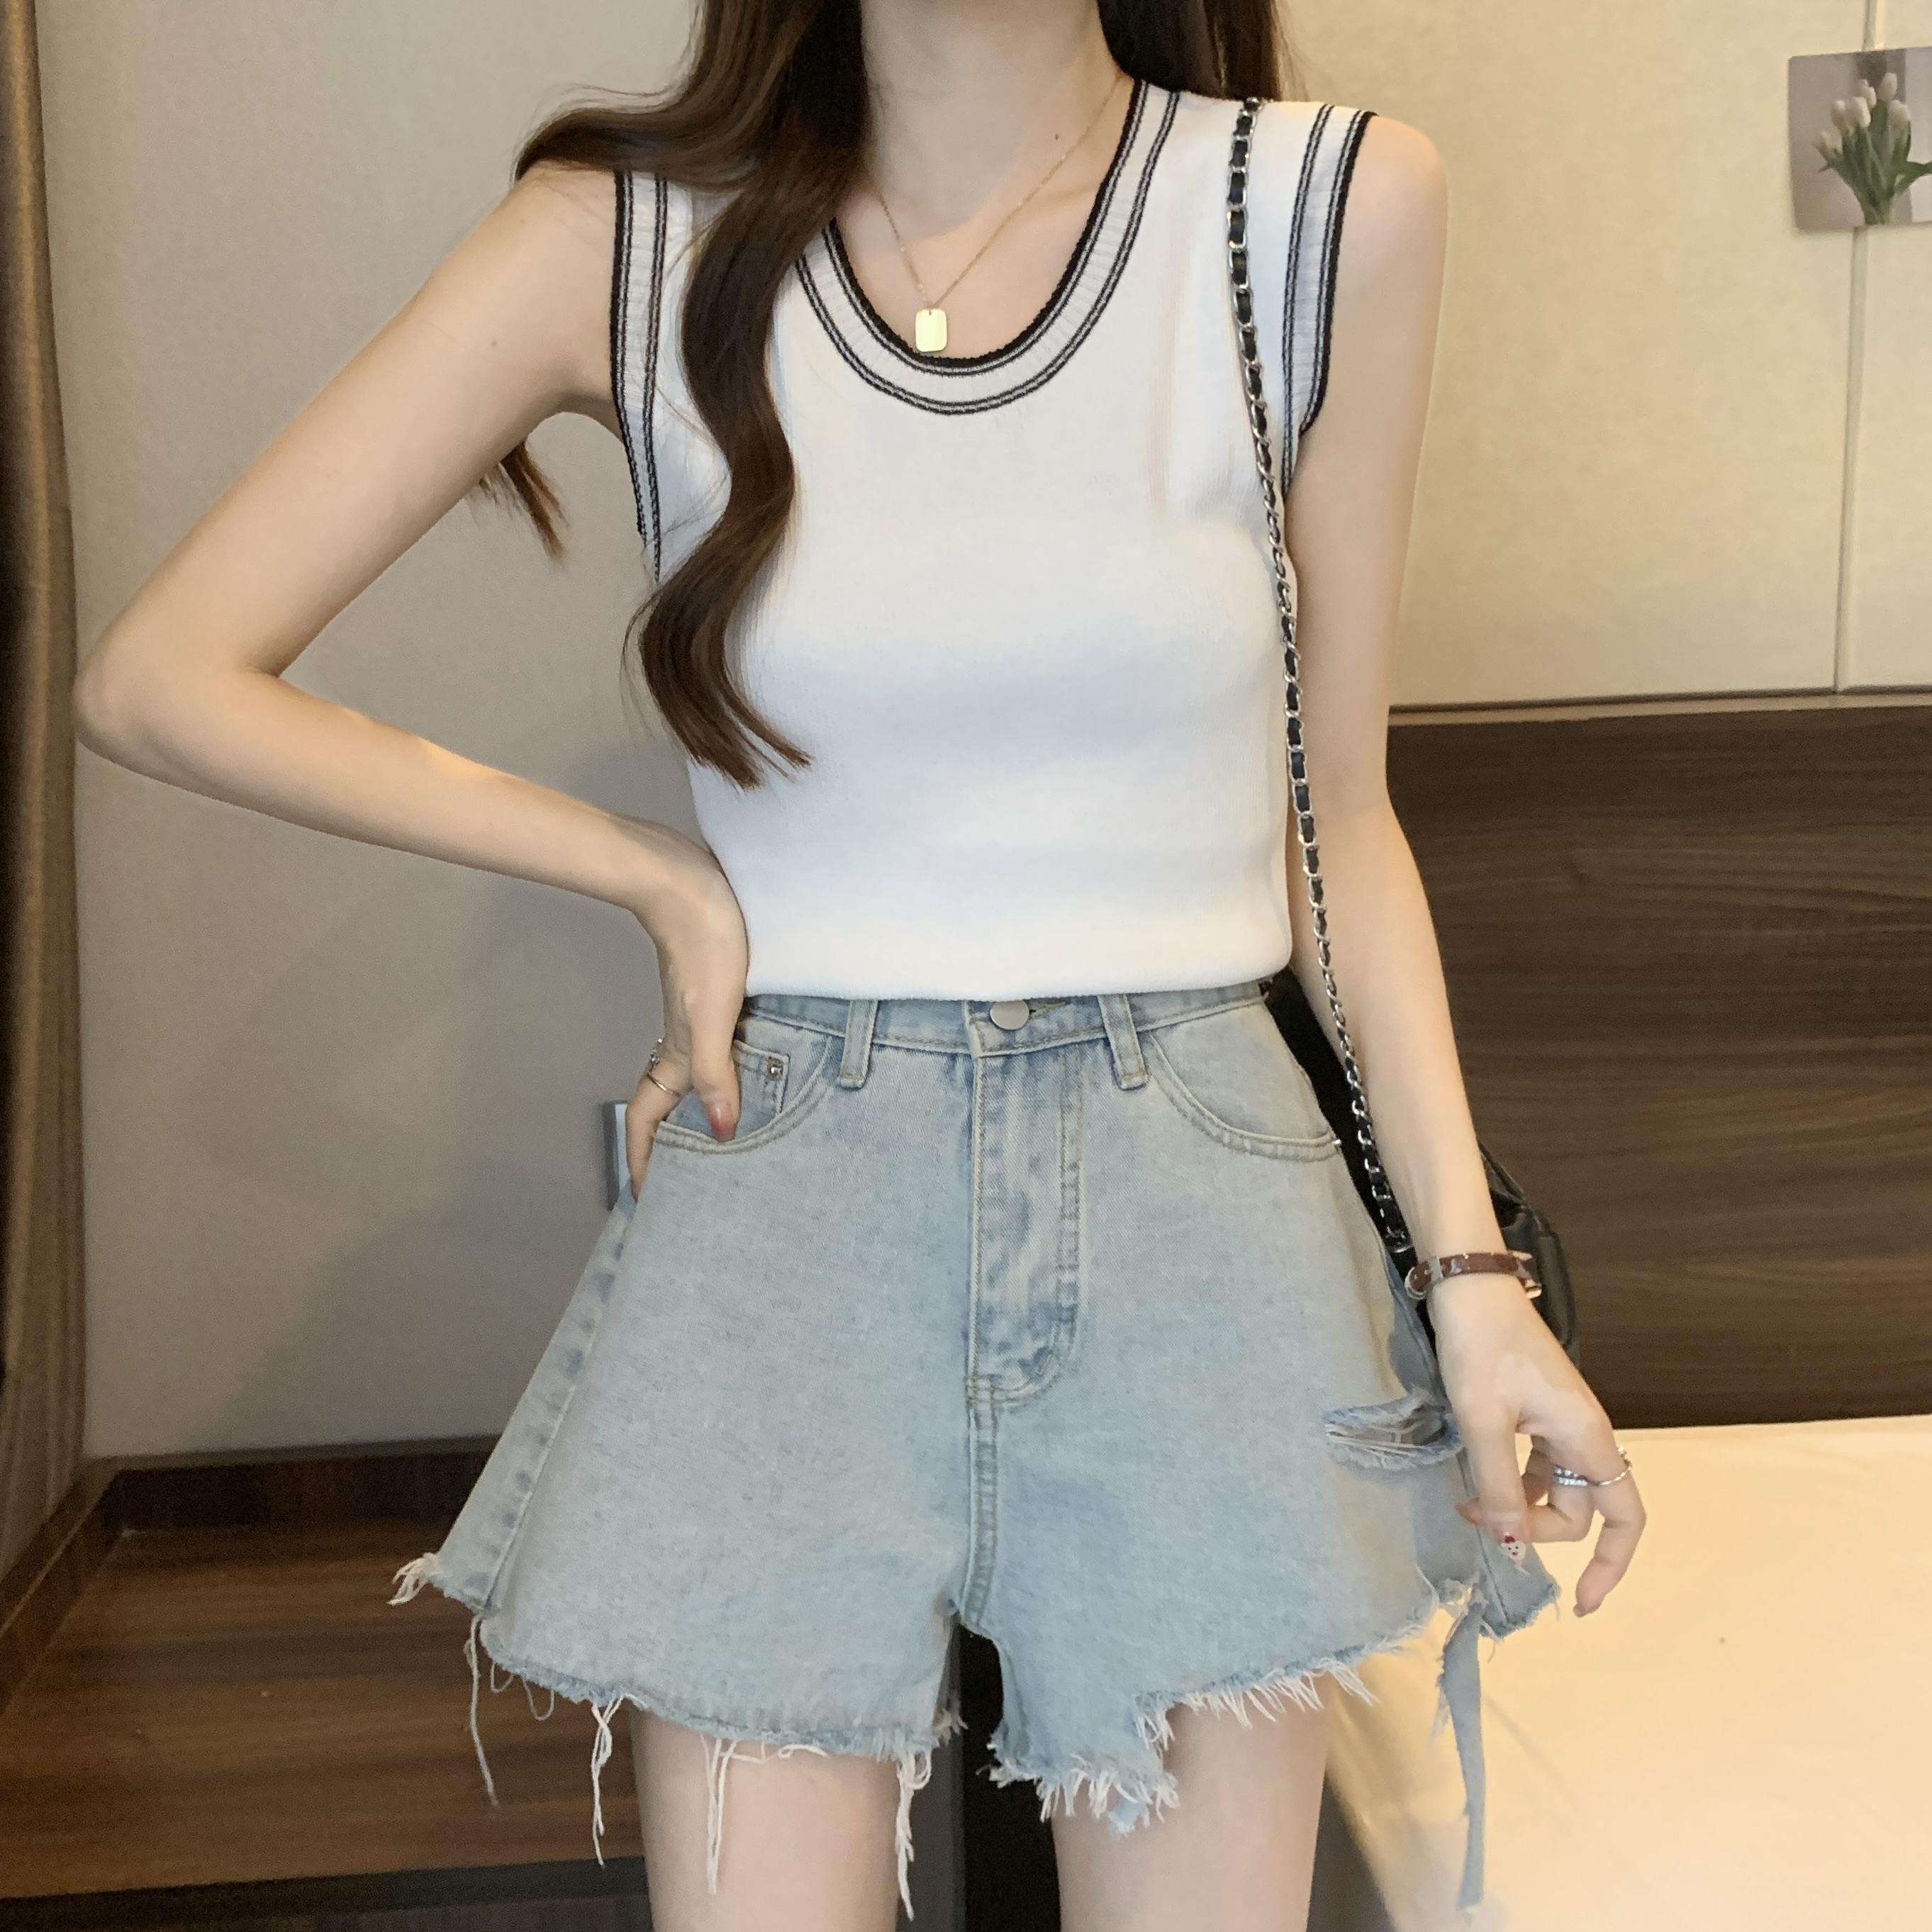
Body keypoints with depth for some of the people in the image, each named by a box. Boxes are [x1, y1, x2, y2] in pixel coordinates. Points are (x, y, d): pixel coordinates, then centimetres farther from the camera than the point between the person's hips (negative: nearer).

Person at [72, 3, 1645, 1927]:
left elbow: (1333, 807, 6)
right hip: (785, 1184, 0)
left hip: (1191, 1183, 1)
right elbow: (158, 679, -1)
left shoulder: (1338, 206, -1)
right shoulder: (629, 240, -3)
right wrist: (658, 878, -4)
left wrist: (1469, 1261, 1)